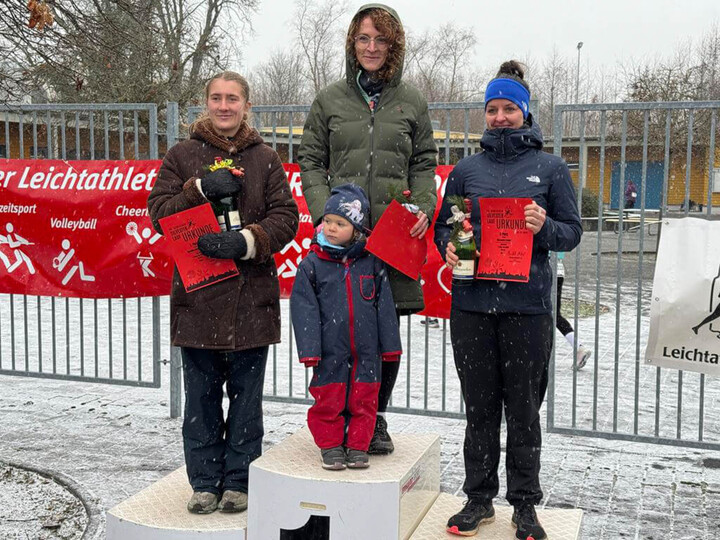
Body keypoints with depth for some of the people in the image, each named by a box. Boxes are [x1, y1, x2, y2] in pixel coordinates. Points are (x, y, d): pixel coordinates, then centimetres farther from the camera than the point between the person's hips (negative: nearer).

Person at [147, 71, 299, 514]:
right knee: (201, 397, 8)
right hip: (197, 296, 1)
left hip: (251, 298, 0)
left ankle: (239, 480, 21)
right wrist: (202, 189, -13)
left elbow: (286, 217, 0)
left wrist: (245, 241, -16)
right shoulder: (182, 156, 9)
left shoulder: (265, 159, 8)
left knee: (246, 395, 7)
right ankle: (205, 481, 22)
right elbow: (159, 211, 2)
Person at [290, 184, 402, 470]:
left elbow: (384, 305, 6)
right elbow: (304, 309, -3)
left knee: (364, 399, 8)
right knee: (328, 400, 6)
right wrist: (309, 349, -9)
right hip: (330, 350, -1)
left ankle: (358, 446, 23)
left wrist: (390, 345, 5)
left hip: (366, 350, 1)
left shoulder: (371, 263, 2)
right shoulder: (312, 264, -2)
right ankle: (330, 445, 22)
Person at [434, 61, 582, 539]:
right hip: (472, 303, 2)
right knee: (480, 406, 9)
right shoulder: (466, 170, 10)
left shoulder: (551, 168, 5)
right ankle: (479, 498, 23)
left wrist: (545, 227, -16)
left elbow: (573, 231, 4)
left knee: (523, 408, 5)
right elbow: (444, 226, 16)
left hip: (528, 305, -2)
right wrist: (449, 247, -6)